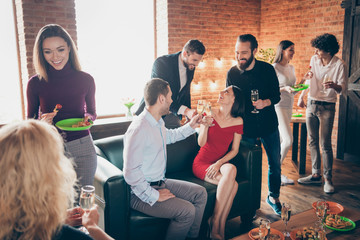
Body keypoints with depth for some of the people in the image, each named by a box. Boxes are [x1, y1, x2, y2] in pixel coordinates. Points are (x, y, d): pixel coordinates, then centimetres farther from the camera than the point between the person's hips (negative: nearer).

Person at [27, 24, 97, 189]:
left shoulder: (85, 80, -2)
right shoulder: (35, 83, -3)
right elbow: (29, 120, 7)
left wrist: (88, 117, -11)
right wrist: (41, 122, -15)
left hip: (82, 149, 1)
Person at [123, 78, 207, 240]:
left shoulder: (158, 123, 6)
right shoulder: (139, 129, -26)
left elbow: (169, 136, 32)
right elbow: (131, 172, -29)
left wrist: (190, 126, 26)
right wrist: (154, 196, -23)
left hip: (160, 183, 10)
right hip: (141, 194, -10)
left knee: (200, 193, 9)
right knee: (187, 210, -22)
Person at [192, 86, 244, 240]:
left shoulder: (238, 121, 3)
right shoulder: (210, 114, -1)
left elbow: (234, 150, 2)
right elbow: (201, 143, -6)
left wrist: (219, 163, -14)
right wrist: (206, 126, -23)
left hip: (222, 162, 2)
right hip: (202, 162, -2)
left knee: (231, 169, -35)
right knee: (232, 184, -29)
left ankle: (215, 221, -24)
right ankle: (220, 227, -15)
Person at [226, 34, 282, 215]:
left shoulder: (267, 69, -7)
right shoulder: (232, 73, -5)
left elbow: (277, 95, -1)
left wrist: (266, 102, -20)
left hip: (269, 127, 1)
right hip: (246, 129, -1)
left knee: (275, 165, 12)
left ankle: (273, 197, 35)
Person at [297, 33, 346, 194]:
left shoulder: (339, 65, -9)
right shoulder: (313, 60, 5)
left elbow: (342, 89, -8)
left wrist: (333, 86, -29)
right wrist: (302, 96, 8)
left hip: (327, 108, -5)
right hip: (311, 104, 5)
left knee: (325, 144, -5)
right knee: (313, 142, 9)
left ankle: (328, 179, 6)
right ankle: (316, 175, 19)